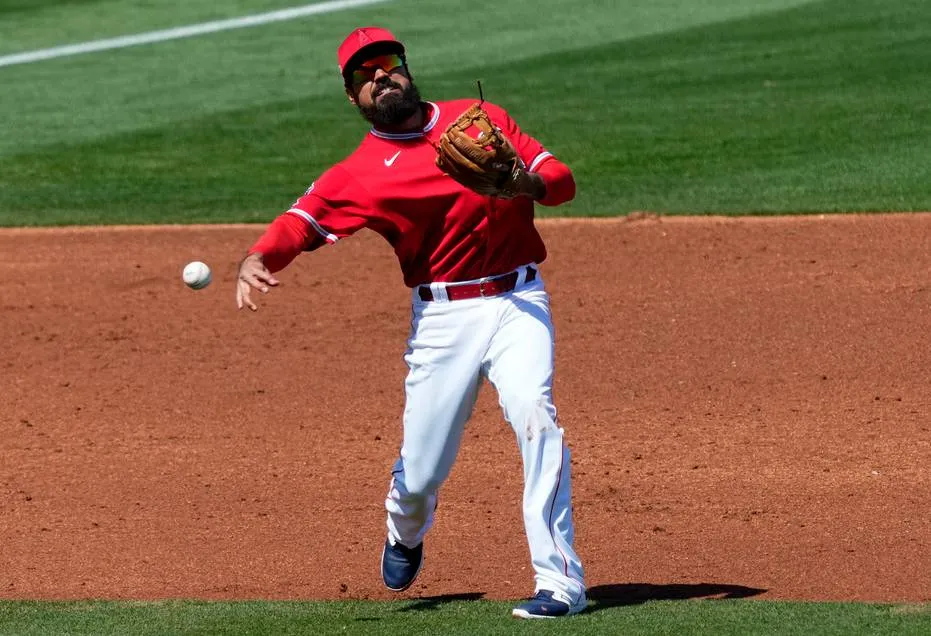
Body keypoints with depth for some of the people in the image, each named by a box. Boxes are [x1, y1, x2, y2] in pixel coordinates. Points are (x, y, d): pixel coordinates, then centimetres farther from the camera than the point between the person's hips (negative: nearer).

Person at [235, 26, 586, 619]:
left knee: (535, 414, -25)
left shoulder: (481, 118, 11)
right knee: (419, 475, 3)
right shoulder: (358, 174, 3)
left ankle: (561, 582, -21)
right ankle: (406, 532, 42)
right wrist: (258, 259, -34)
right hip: (442, 318, 0)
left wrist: (529, 182, -15)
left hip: (519, 301, 0)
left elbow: (562, 179, 9)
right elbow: (302, 219, -13)